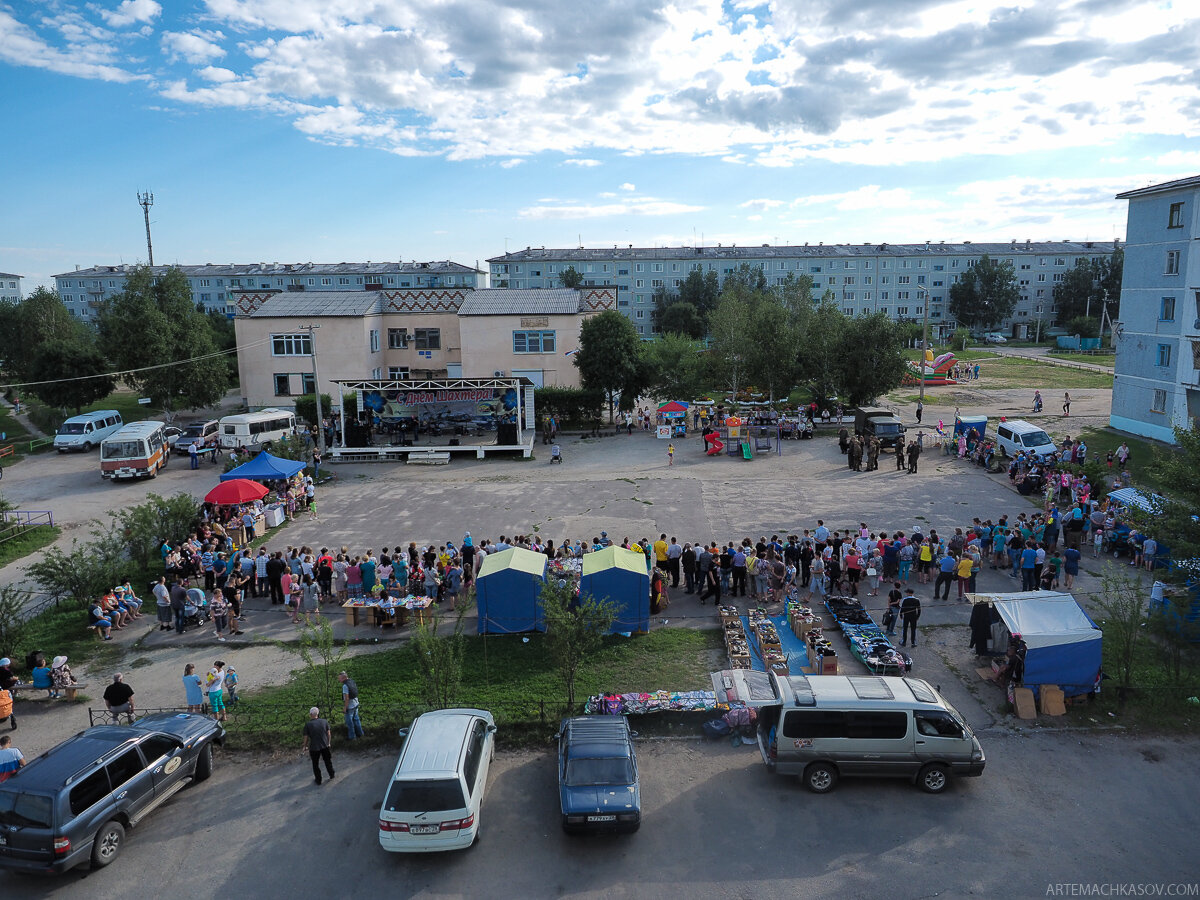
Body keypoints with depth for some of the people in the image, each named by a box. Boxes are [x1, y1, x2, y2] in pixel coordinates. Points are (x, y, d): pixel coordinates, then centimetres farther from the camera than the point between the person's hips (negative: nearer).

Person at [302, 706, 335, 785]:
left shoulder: (308, 724, -17)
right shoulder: (324, 721, -8)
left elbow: (306, 737, -11)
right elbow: (329, 733, -1)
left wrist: (305, 746, 7)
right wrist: (328, 743, 15)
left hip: (314, 748, -3)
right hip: (325, 746, 3)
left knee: (315, 764, 19)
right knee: (328, 761, 23)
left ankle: (318, 780, 33)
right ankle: (331, 776, 38)